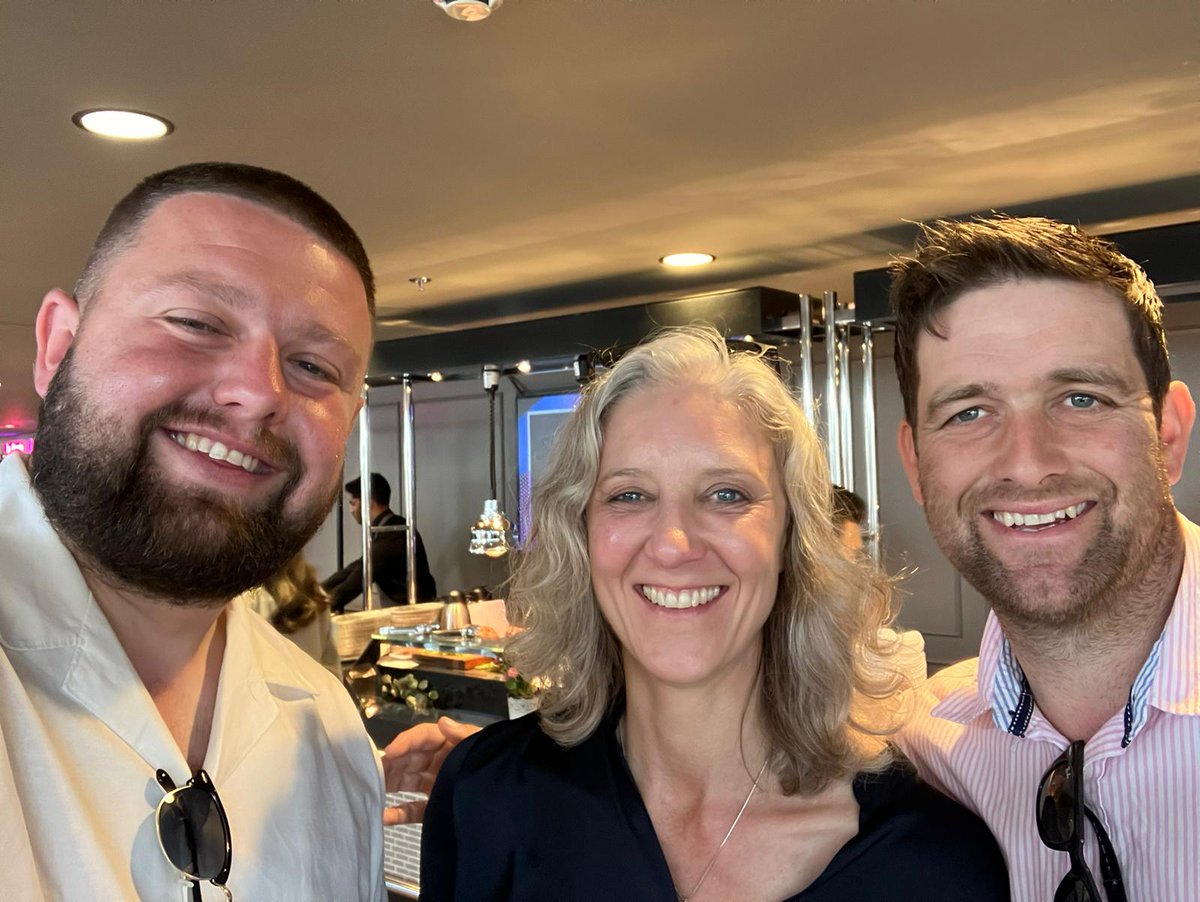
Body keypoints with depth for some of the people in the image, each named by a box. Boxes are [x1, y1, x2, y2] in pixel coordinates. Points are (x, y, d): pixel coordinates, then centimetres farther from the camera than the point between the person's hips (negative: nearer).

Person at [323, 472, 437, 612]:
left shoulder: (391, 533, -19)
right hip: (401, 608, 9)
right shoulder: (388, 529, 12)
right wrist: (318, 591, 10)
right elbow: (358, 566, 14)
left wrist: (323, 606, -13)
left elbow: (361, 577, -19)